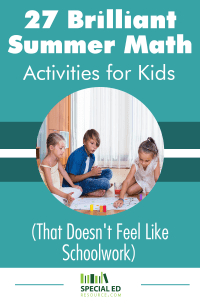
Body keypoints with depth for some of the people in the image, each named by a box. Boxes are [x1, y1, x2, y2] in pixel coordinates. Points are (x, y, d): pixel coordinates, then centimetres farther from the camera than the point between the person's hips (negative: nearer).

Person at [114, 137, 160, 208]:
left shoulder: (156, 162, -40)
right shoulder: (136, 165, -37)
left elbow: (157, 179, -31)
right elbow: (127, 181, -42)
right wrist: (121, 199, -52)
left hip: (150, 181, -3)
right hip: (138, 177, 3)